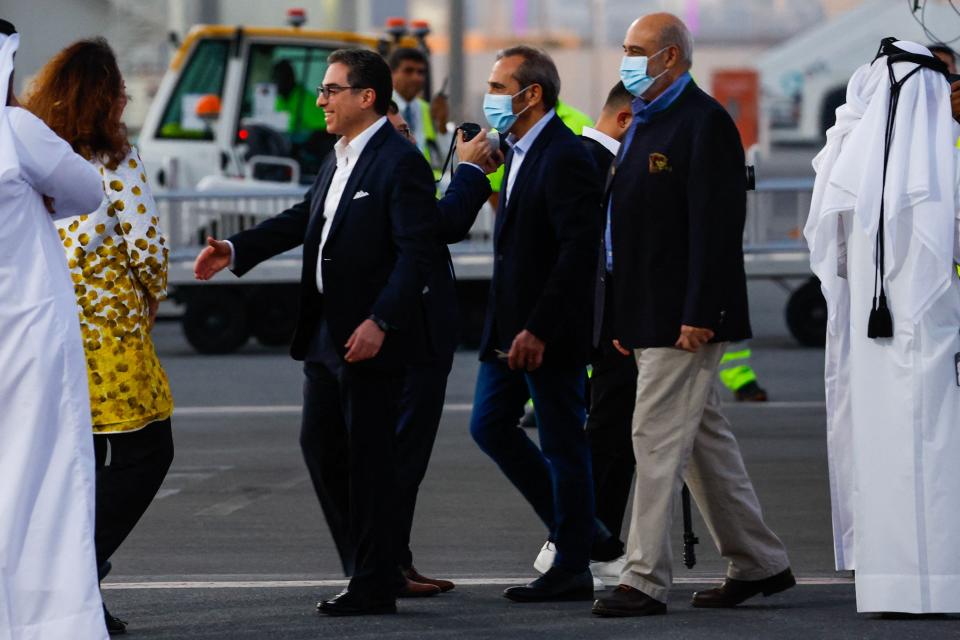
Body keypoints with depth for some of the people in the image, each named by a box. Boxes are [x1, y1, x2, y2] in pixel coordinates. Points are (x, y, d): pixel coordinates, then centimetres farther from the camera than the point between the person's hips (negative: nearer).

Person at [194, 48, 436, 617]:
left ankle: (374, 587, 4)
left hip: (371, 339, -10)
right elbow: (302, 219, 19)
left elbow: (416, 252, -19)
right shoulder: (339, 159, 14)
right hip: (325, 334, 10)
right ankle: (369, 567, 22)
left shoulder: (401, 163, -14)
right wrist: (235, 251, 9)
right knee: (321, 447, 12)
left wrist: (380, 322, -25)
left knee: (369, 457, -3)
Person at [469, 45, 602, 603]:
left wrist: (538, 330, -24)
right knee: (490, 425, 12)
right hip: (511, 326, 10)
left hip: (549, 332, -10)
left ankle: (572, 569, 6)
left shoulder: (565, 158, -17)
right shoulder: (521, 153, 13)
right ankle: (571, 524, 23)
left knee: (563, 446, -1)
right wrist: (507, 328, 15)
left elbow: (579, 251, -23)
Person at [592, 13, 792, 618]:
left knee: (658, 438, -10)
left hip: (684, 318, -10)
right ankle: (758, 563, 22)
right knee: (705, 438, 14)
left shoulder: (705, 123, -13)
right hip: (651, 318, 10)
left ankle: (646, 580, -8)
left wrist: (697, 316, -24)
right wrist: (625, 319, 18)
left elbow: (717, 225, -20)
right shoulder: (646, 123, 16)